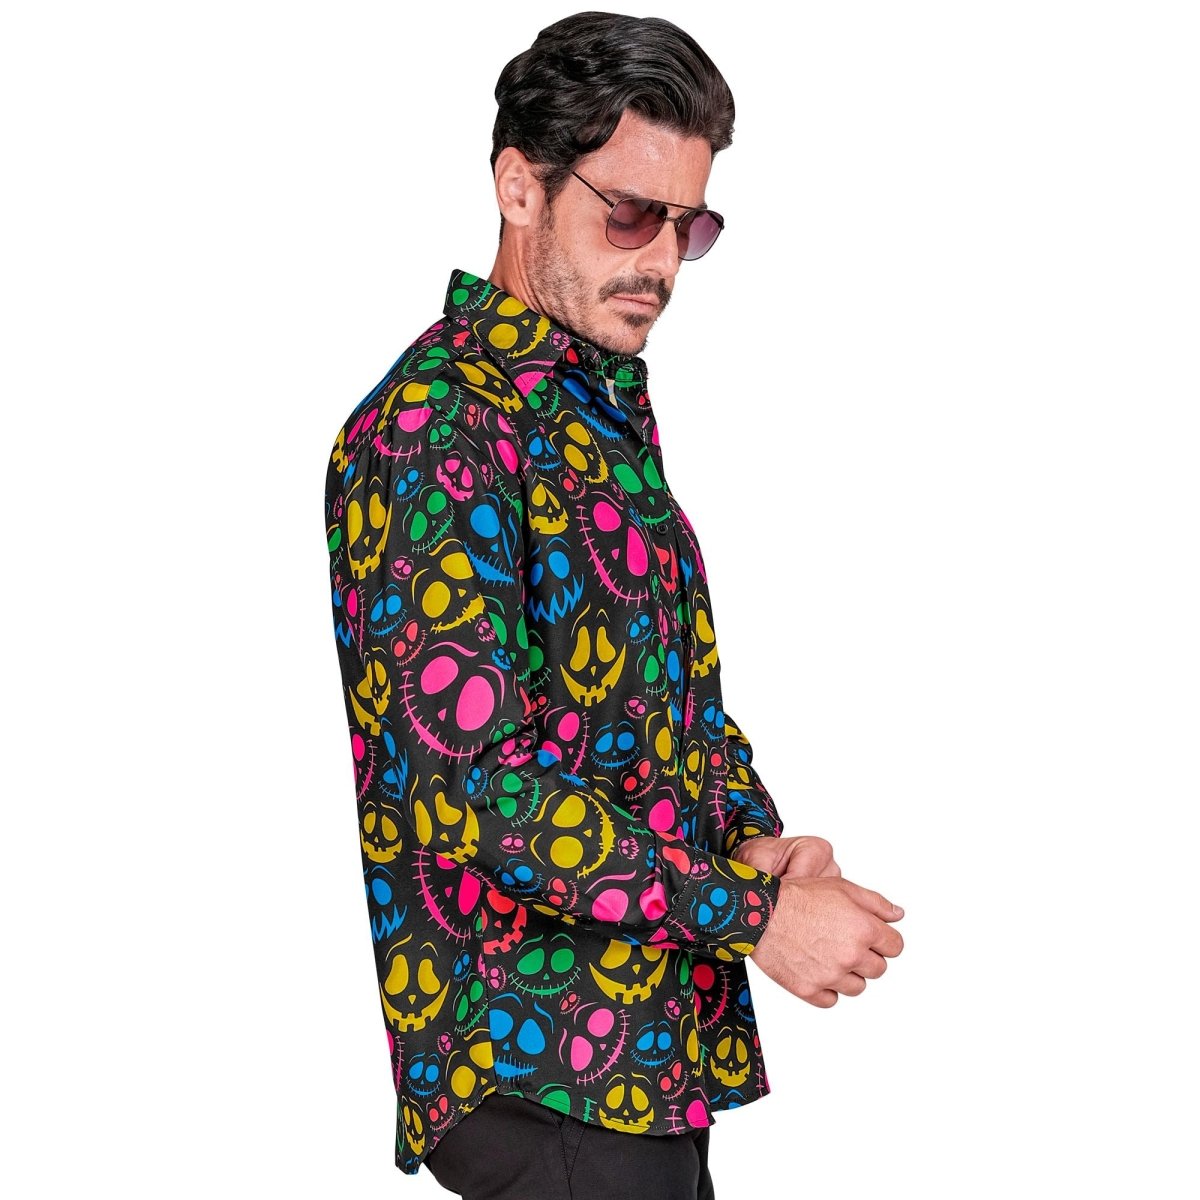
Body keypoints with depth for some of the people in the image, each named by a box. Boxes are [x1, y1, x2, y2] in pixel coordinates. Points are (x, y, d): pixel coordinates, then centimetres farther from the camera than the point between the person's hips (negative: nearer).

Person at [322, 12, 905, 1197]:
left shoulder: (607, 403, 14)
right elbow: (472, 788, -23)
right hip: (538, 1069, -9)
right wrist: (754, 910, -19)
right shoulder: (433, 426, -17)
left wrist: (758, 835, 1)